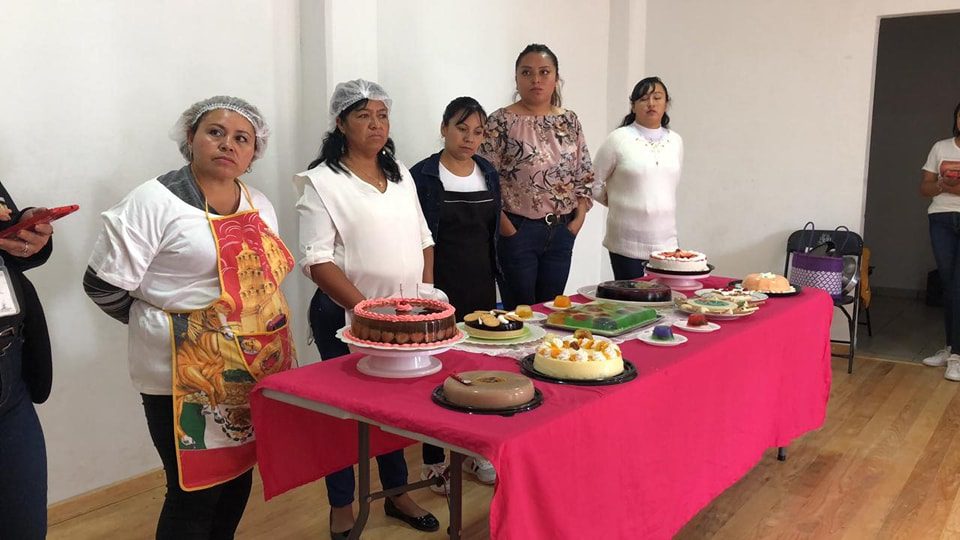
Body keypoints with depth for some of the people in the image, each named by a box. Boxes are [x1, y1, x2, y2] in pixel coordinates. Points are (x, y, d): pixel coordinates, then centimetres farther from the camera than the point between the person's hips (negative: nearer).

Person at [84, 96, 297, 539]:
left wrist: (249, 330, 13)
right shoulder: (155, 200, -10)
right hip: (187, 378, -6)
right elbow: (104, 287, -9)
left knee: (238, 477, 17)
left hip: (256, 371, 7)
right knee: (196, 493, 2)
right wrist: (173, 323, 0)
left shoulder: (259, 205, 10)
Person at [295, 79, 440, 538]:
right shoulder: (322, 182, -8)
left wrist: (424, 296, 2)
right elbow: (318, 263, -14)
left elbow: (423, 241, 15)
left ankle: (397, 493, 33)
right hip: (347, 316, -5)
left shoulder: (401, 176, 11)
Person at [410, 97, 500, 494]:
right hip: (440, 288, -5)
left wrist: (495, 281, 13)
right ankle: (434, 460, 15)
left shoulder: (488, 173, 9)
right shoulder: (423, 176, -7)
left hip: (481, 286, 5)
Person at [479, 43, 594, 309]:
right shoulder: (501, 122, -7)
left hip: (562, 232, 5)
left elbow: (584, 175, 12)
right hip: (518, 231, -5)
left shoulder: (569, 121, 8)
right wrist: (506, 227, -13)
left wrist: (578, 219, 1)